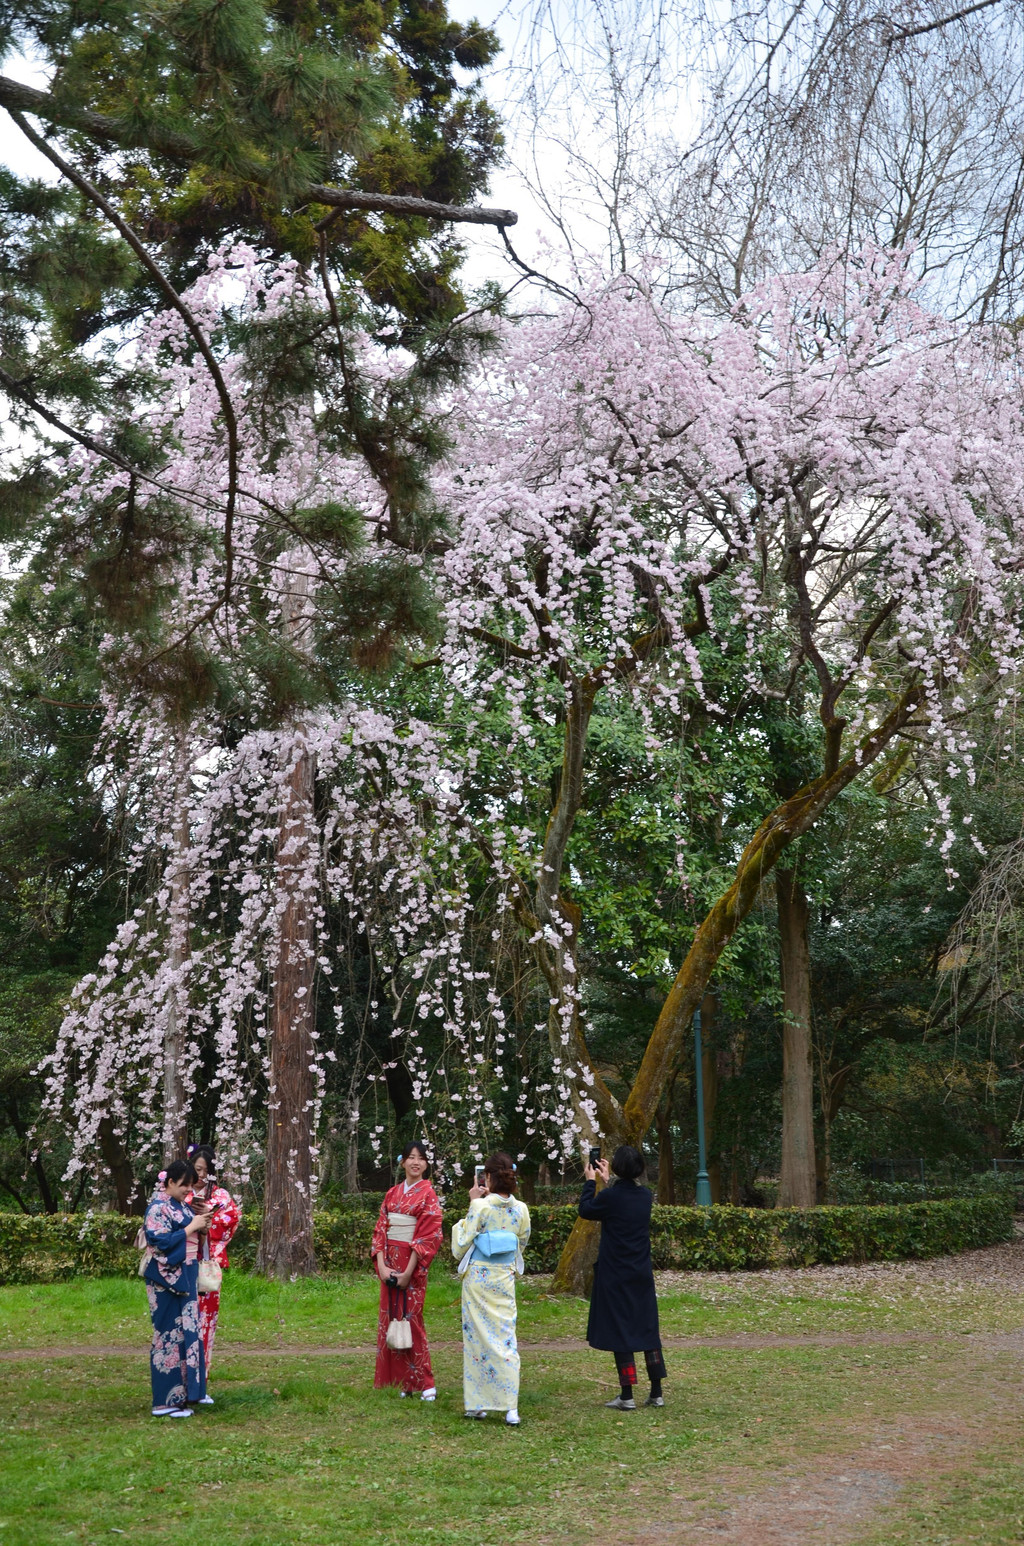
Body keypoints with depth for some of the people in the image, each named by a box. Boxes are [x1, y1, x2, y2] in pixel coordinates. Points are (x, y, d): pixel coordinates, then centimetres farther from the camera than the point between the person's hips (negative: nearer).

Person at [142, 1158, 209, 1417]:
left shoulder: (181, 1206, 13)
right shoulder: (158, 1207, -13)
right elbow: (162, 1242, -20)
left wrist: (202, 1225, 1)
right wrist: (192, 1227, -16)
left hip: (184, 1276, 9)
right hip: (166, 1278, -9)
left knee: (186, 1332, 11)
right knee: (170, 1335, -5)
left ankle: (182, 1393, 17)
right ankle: (165, 1401, 1)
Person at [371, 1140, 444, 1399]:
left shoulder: (428, 1195, -5)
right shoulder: (392, 1194, 11)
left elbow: (428, 1237, -11)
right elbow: (380, 1230, 7)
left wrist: (408, 1272, -15)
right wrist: (382, 1265, -8)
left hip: (412, 1264, -5)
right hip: (389, 1263, 5)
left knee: (410, 1319, -6)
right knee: (390, 1318, 5)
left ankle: (423, 1382, 1)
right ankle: (403, 1380, 13)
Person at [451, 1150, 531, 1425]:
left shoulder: (480, 1206, -15)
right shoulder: (520, 1209, -1)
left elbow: (461, 1247, -6)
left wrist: (473, 1204, -3)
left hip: (478, 1278, -4)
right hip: (505, 1279, 4)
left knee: (478, 1338, 7)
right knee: (506, 1339, 5)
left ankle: (477, 1404, 13)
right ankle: (510, 1407, -3)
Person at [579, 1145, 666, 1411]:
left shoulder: (611, 1196, -17)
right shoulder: (646, 1195, 0)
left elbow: (585, 1210, 0)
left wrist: (590, 1182, 13)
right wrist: (607, 1182, 28)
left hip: (616, 1276, -5)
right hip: (642, 1274, 5)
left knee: (619, 1332, 1)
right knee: (648, 1329, 11)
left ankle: (627, 1396, 3)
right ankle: (656, 1393, 15)